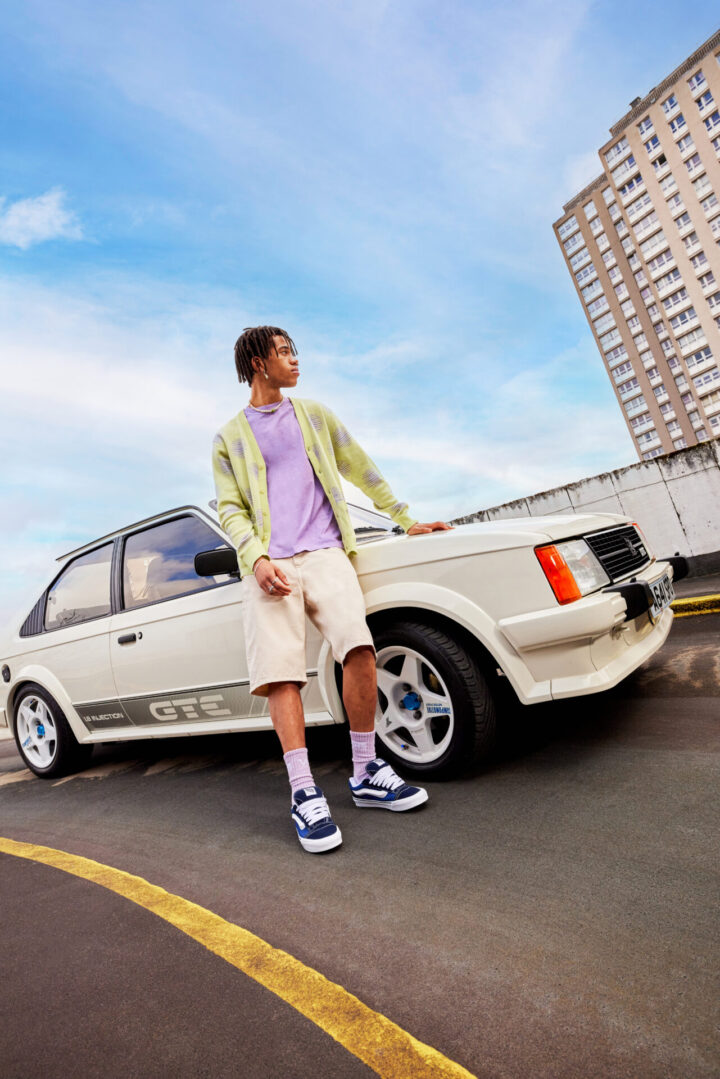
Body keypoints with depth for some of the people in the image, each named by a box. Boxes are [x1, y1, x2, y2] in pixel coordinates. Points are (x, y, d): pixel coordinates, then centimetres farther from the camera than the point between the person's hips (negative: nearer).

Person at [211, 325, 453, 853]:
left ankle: (366, 774, -3)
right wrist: (256, 559, -10)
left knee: (359, 648, -20)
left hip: (324, 553, 1)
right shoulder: (229, 438, 15)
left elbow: (362, 469, 23)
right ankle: (305, 794, -6)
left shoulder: (314, 414, 21)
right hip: (270, 564, 0)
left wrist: (406, 520, 21)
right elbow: (230, 509, 8)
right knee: (282, 674, -13)